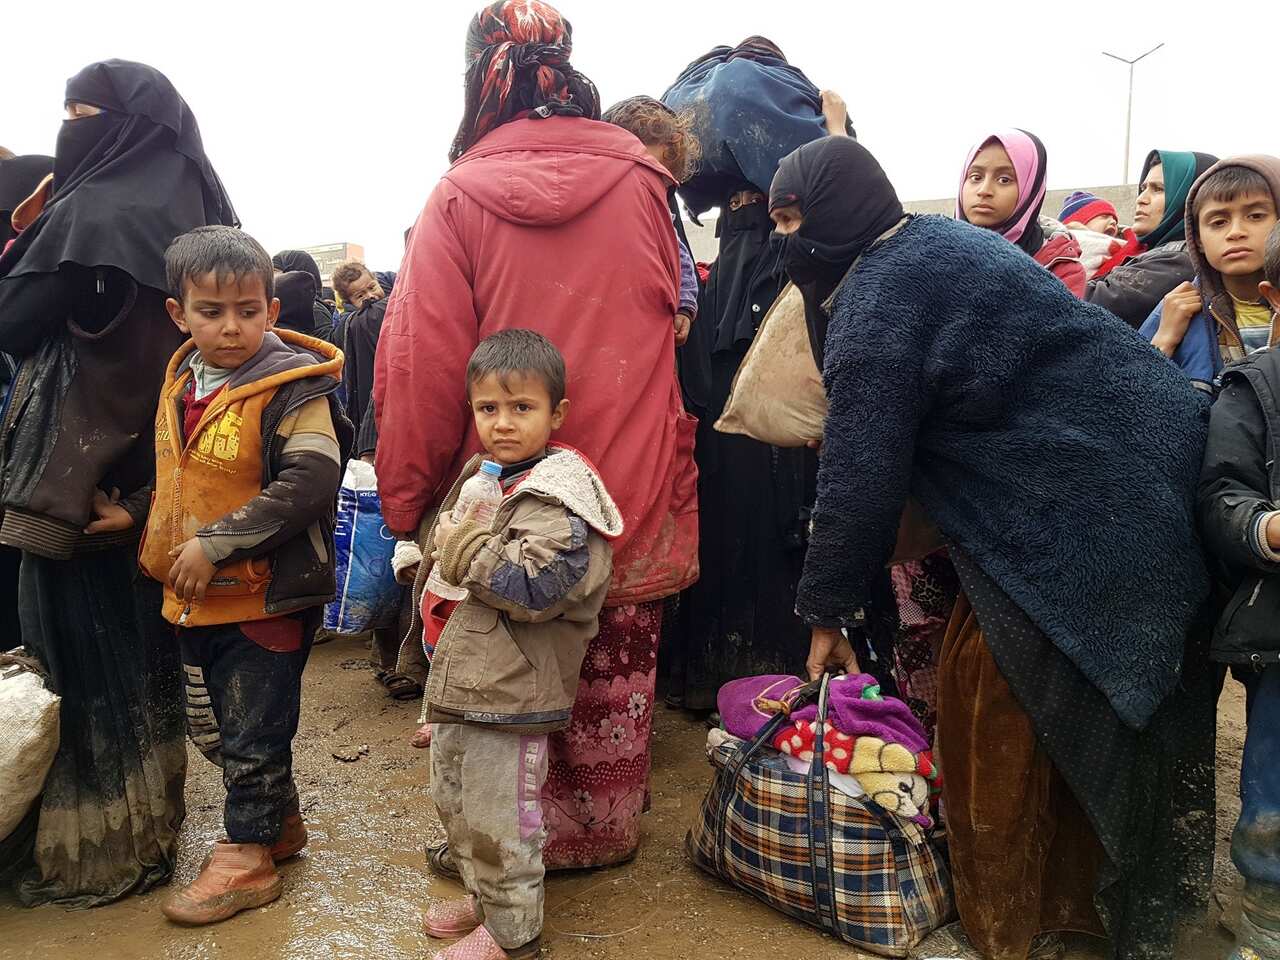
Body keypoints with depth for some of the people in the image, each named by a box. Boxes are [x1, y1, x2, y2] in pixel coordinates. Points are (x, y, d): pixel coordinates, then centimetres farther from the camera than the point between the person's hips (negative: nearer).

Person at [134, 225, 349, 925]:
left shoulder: (292, 388, -18)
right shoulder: (179, 383, 6)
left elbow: (310, 484, -28)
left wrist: (215, 544, -26)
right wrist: (159, 545, 10)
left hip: (267, 596, -8)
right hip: (195, 598, 8)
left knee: (252, 733, 6)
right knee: (210, 728, 20)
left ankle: (247, 856, 25)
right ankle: (280, 822, 39)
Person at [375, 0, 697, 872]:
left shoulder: (462, 197, -9)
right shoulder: (641, 184, -1)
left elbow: (422, 361, -9)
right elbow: (674, 327, 6)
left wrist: (408, 492, 1)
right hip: (632, 488, 2)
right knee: (615, 669, 16)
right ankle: (606, 825, 33)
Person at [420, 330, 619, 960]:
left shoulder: (557, 494, -18)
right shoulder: (483, 475, 11)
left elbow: (533, 585, -29)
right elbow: (441, 540, 29)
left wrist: (465, 548, -18)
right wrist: (445, 543, 8)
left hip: (512, 690, -10)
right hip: (461, 682, 10)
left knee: (497, 820, 3)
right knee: (452, 800, 24)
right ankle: (483, 896, 44)